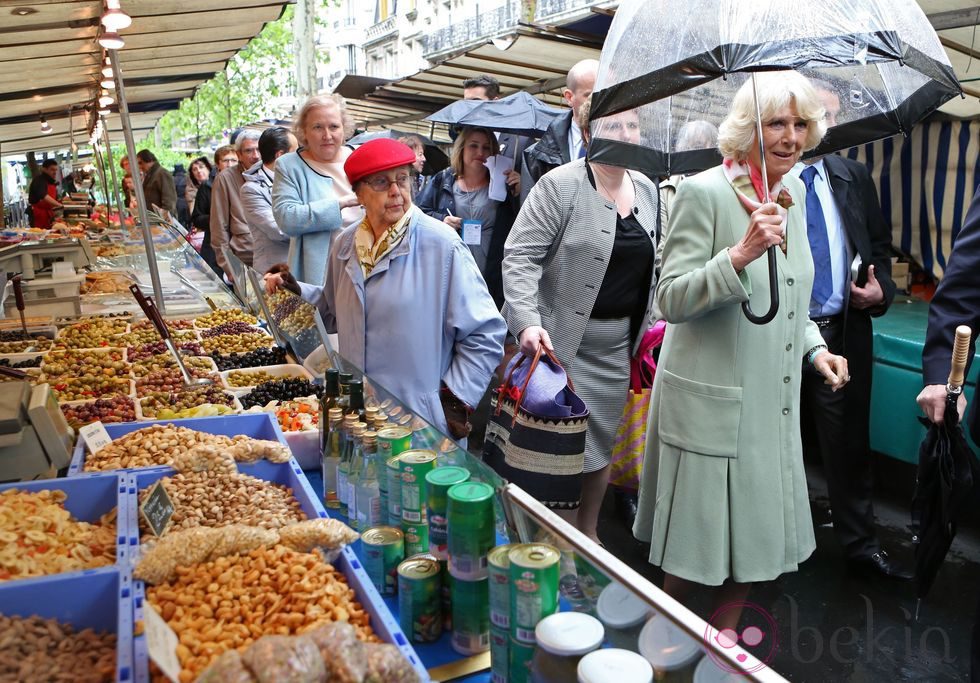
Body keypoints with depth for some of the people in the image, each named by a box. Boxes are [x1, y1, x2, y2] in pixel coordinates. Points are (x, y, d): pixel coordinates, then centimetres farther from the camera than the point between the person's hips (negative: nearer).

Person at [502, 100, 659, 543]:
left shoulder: (647, 190, 10)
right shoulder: (560, 185, -11)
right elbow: (519, 255, -15)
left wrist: (649, 325, 14)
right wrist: (526, 322, -26)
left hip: (620, 342, 6)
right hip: (564, 340, -6)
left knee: (603, 443, 15)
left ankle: (589, 533, 34)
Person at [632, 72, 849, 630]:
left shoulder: (792, 196, 10)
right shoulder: (705, 193, -14)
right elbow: (671, 300, -19)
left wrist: (815, 348, 7)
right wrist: (740, 254, -31)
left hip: (775, 402, 7)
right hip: (712, 403, -7)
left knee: (756, 534, 17)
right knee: (698, 541, 7)